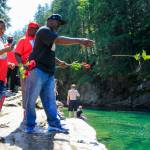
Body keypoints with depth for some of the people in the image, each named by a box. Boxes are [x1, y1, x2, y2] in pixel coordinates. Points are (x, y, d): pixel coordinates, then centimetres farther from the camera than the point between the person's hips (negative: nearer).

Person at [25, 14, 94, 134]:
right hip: (38, 70, -10)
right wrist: (80, 41, -28)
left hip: (49, 72, 10)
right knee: (32, 100, -3)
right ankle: (30, 126, 4)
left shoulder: (51, 35, 24)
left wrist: (60, 62, 20)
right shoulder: (44, 31, -7)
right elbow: (59, 40, -24)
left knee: (50, 100, 7)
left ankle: (54, 124, 9)